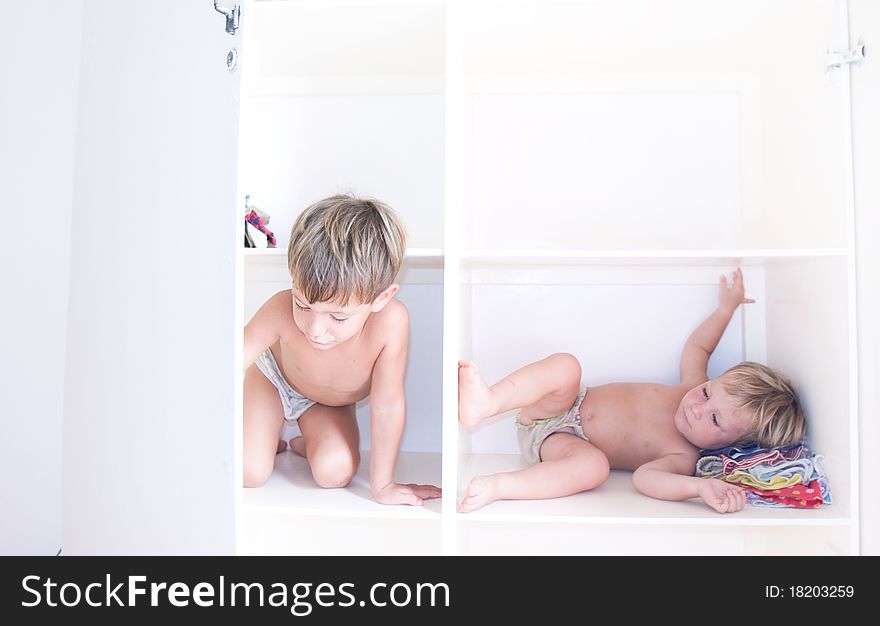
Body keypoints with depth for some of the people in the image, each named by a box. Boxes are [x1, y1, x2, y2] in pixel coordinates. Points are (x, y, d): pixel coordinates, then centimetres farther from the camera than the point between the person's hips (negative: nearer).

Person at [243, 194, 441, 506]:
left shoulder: (390, 321, -44)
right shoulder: (281, 310, -42)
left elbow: (387, 405, -33)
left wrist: (382, 485, -23)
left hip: (330, 403, 1)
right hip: (273, 377, 0)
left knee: (335, 472, -20)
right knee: (249, 473, -13)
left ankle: (305, 443, 13)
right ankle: (269, 439, 20)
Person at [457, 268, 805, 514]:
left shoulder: (684, 459, -17)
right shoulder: (695, 387, 0)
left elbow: (644, 476, -37)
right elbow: (697, 347, 21)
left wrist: (700, 487, -51)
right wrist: (726, 309, 21)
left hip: (565, 443, -5)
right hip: (564, 410, 5)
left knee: (595, 466, -41)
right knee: (565, 366, -28)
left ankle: (495, 487, -43)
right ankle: (487, 402, -39)